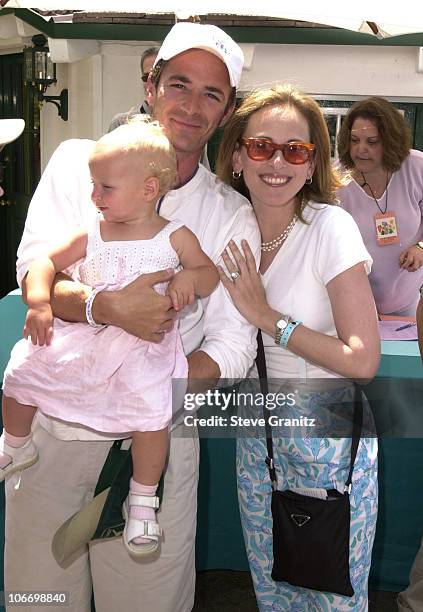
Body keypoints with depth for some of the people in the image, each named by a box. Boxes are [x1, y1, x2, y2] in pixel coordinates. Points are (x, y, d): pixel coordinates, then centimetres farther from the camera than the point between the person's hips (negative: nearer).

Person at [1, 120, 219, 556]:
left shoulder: (175, 237, -1)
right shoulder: (92, 234, 5)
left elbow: (210, 275, 4)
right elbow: (47, 262, 7)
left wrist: (189, 277, -20)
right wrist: (39, 301, -11)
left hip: (144, 344, -3)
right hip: (82, 335, 4)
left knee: (152, 409, -24)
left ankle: (142, 499, 3)